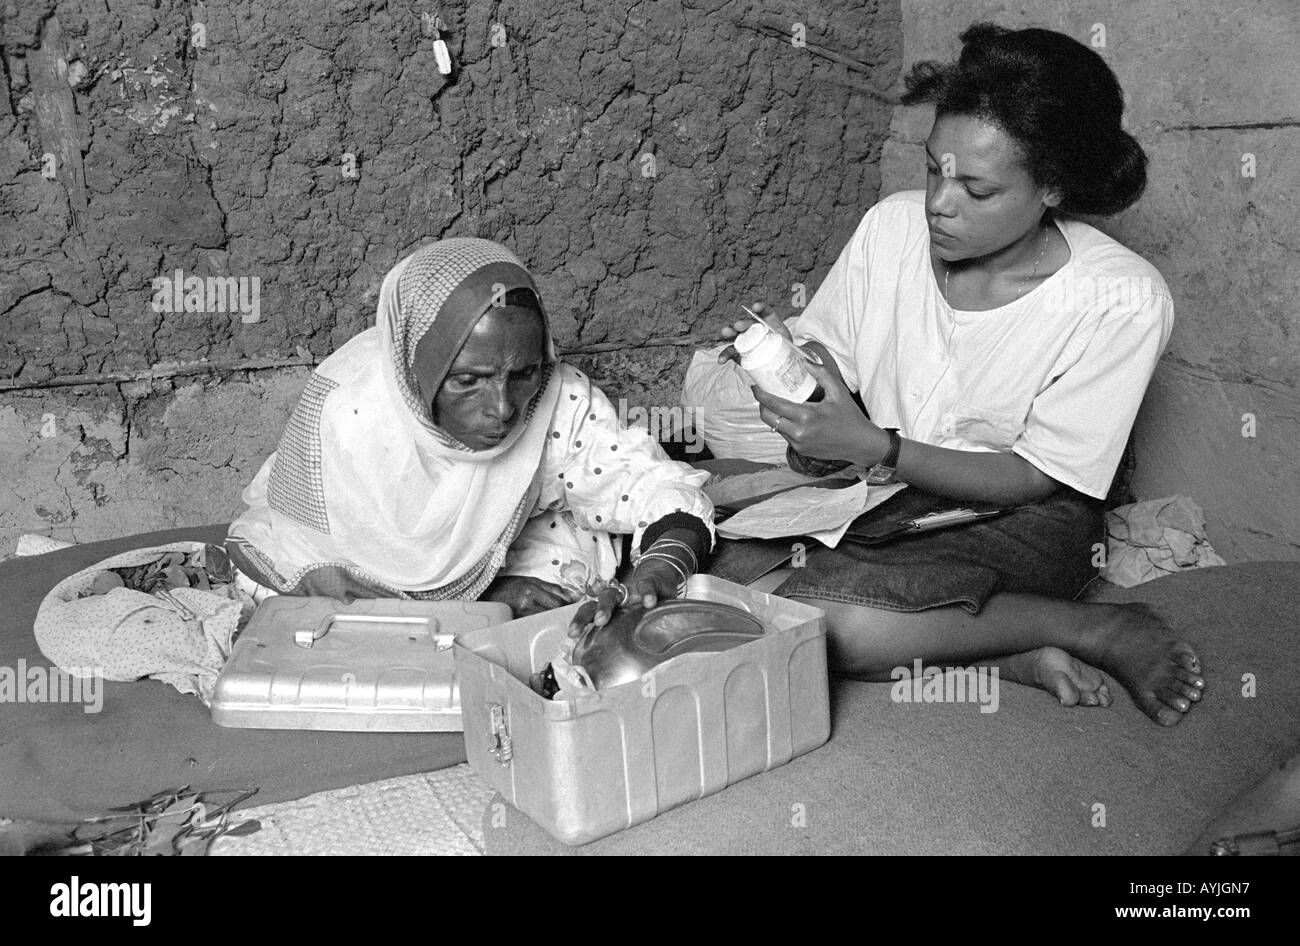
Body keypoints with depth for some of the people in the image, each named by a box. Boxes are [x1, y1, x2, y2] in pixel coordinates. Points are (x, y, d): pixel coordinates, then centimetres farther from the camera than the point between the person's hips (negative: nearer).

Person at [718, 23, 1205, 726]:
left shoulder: (1121, 299, -18)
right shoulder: (891, 227, -7)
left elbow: (1031, 478, -15)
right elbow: (829, 367, 3)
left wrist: (874, 445, -27)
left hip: (1018, 518, -5)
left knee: (822, 616, -31)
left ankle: (1103, 629, -11)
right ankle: (1007, 652, -12)